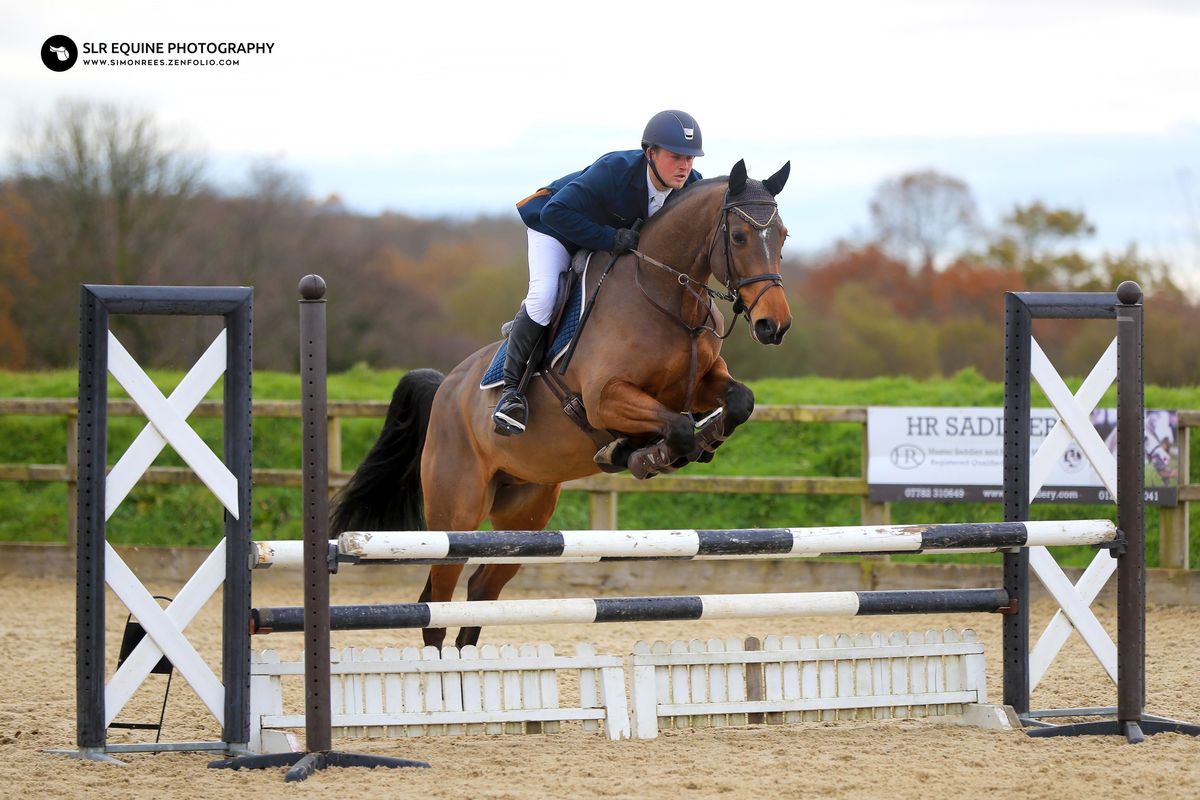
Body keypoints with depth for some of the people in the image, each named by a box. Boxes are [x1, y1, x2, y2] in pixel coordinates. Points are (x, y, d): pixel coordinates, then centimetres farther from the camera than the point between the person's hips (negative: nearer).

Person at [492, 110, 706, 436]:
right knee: (543, 295, -24)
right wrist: (609, 239, -42)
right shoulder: (613, 170, -41)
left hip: (615, 234, 6)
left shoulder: (693, 187, -24)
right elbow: (556, 213, -40)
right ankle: (510, 388, -14)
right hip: (558, 225, -6)